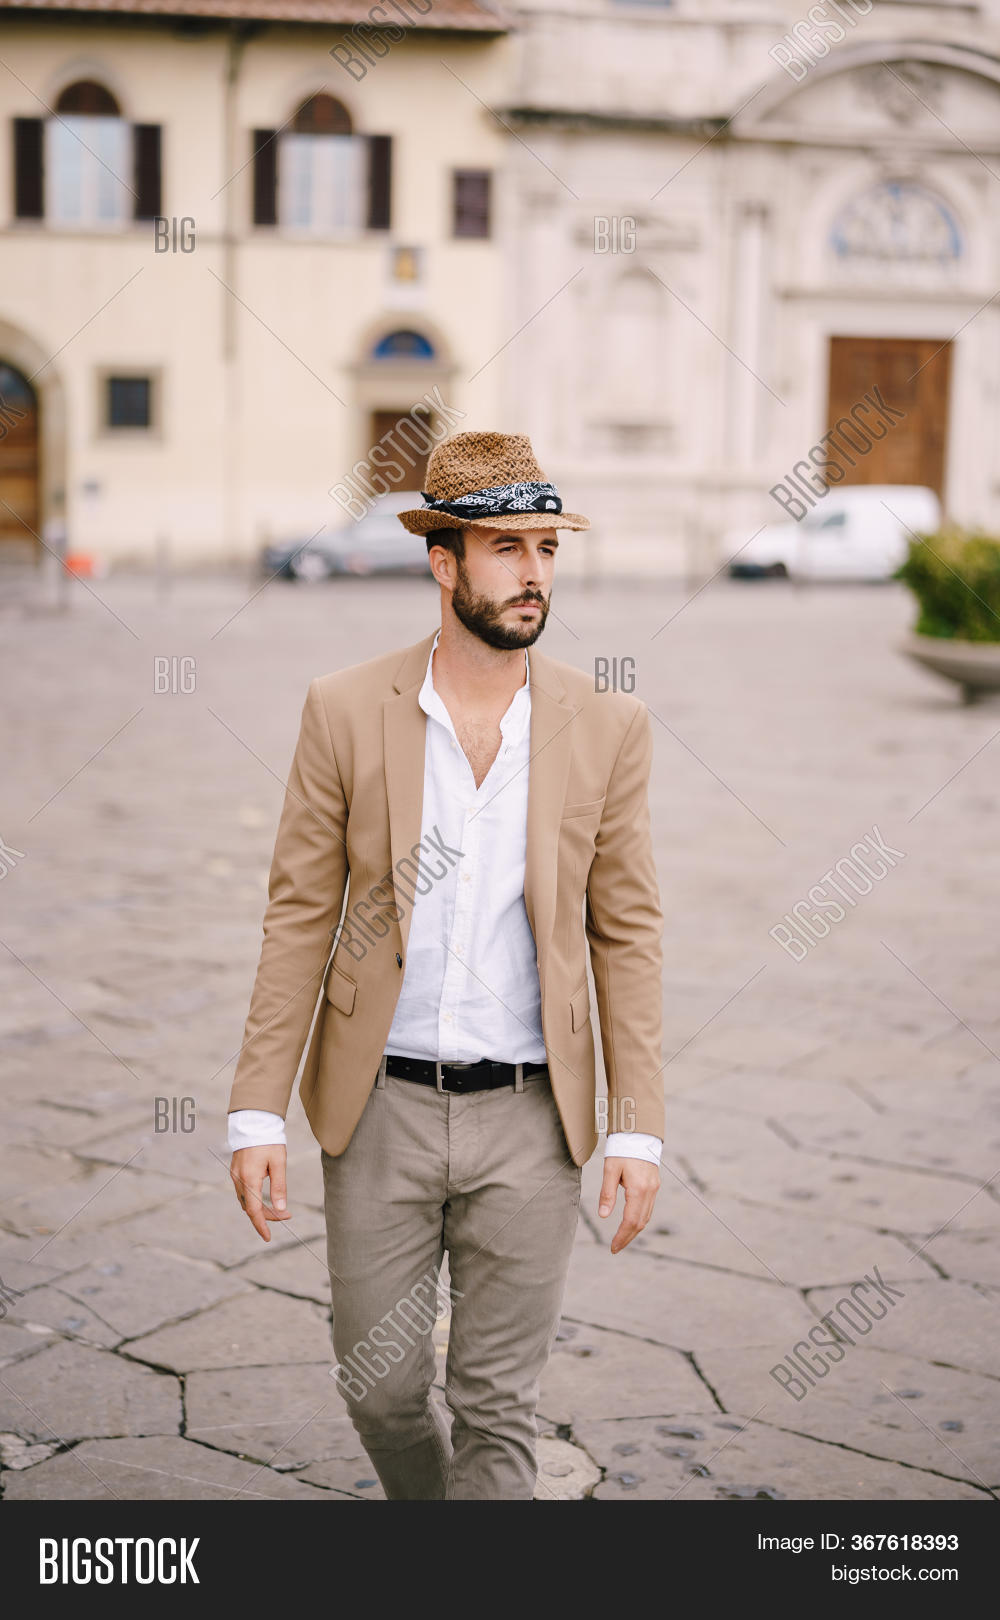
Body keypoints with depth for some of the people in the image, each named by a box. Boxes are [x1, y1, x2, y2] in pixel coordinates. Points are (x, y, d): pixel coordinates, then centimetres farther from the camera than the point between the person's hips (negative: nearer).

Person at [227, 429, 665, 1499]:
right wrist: (257, 1111, -5)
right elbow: (299, 916, -2)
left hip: (529, 1119, 0)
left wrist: (637, 1128, -3)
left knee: (497, 1409, 6)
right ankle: (427, 1500, 45)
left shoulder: (607, 727, -3)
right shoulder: (345, 711, -5)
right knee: (380, 1386, 13)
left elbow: (628, 933, 1)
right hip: (381, 1108, 1)